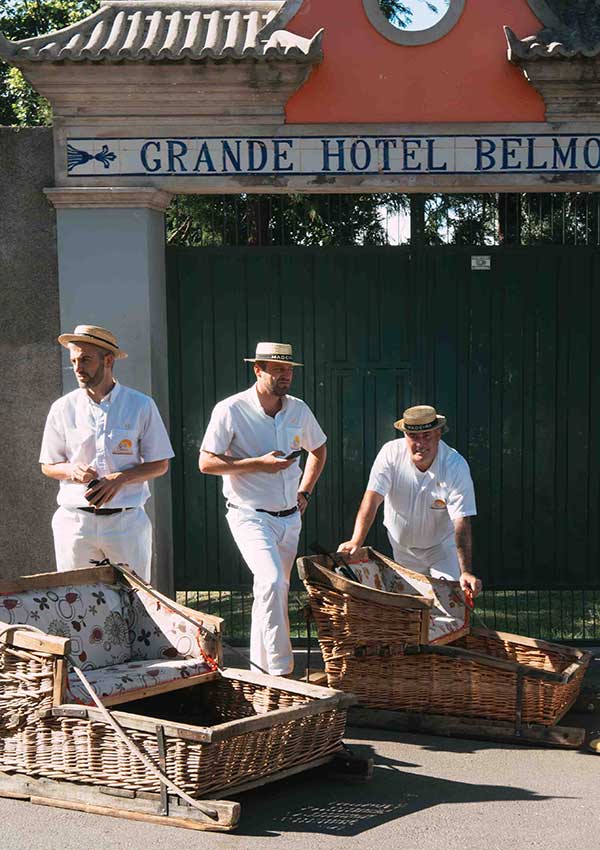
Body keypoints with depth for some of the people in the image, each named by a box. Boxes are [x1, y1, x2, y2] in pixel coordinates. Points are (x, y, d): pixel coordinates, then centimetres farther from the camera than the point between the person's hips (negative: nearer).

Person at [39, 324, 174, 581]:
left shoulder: (141, 406, 2)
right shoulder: (63, 409, 5)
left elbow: (160, 464, 4)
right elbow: (48, 466, 12)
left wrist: (120, 478, -12)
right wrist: (72, 471, -10)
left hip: (126, 522, -1)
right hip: (75, 520, 1)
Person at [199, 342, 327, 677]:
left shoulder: (299, 410, 4)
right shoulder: (231, 410, -12)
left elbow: (319, 451, 23)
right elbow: (206, 462, -11)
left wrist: (304, 492, 12)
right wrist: (258, 463, -19)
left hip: (290, 518, 6)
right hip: (251, 516, -6)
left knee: (275, 591, 14)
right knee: (273, 582, -24)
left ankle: (262, 665, 29)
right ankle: (280, 670, -20)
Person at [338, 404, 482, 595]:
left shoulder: (456, 466, -26)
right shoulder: (391, 453, -21)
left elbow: (461, 523, -30)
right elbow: (372, 498, -25)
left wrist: (466, 572, -39)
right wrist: (356, 541, -38)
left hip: (442, 545, -2)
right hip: (402, 545, 2)